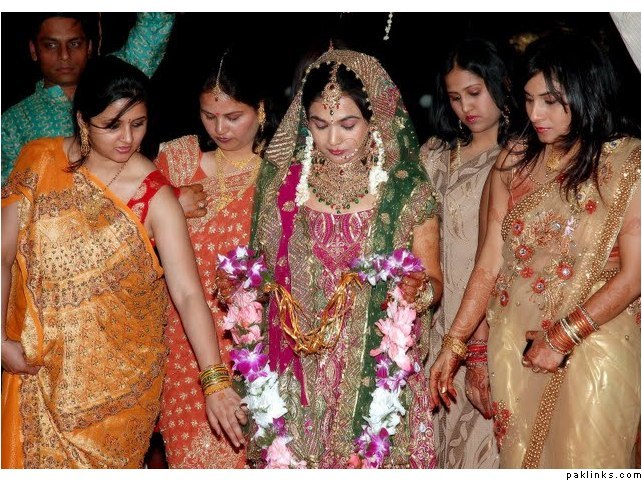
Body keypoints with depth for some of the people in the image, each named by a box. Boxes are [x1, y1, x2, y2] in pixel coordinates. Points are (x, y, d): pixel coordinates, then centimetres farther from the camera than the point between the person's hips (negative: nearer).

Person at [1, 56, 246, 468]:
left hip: (120, 368, -1)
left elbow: (187, 293, -20)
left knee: (107, 460, 13)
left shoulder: (154, 196, -14)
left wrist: (216, 382, -28)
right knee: (38, 456, 15)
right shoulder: (41, 161, -7)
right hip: (40, 360, 2)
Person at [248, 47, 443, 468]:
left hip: (376, 370, -2)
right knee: (292, 459, 10)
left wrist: (420, 290, -19)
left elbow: (433, 279, 2)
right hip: (296, 369, 2)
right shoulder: (281, 180, 2)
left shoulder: (408, 192, -5)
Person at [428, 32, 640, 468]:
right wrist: (454, 344, -2)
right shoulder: (514, 160, 2)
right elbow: (490, 263, 1)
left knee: (583, 458, 7)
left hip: (594, 346, -3)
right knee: (519, 457, 14)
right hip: (515, 344, 3)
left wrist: (562, 337, -14)